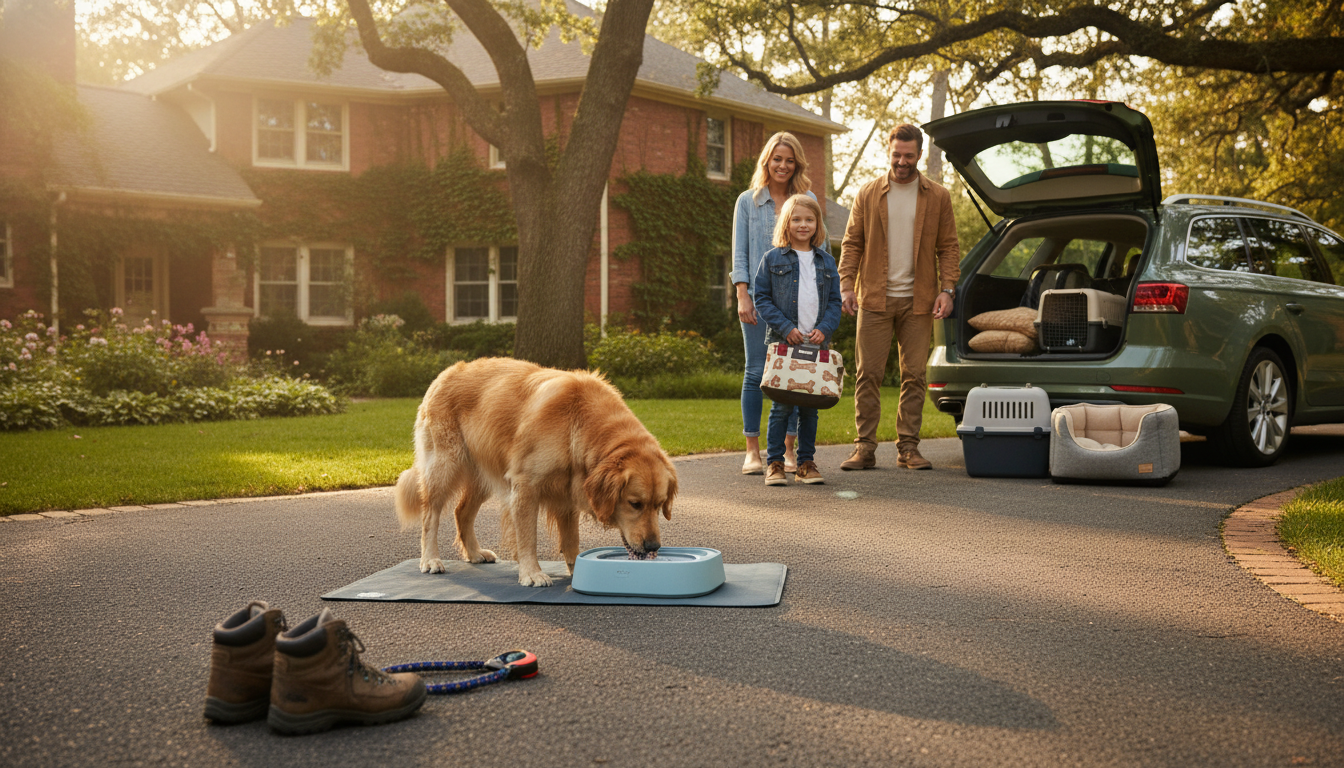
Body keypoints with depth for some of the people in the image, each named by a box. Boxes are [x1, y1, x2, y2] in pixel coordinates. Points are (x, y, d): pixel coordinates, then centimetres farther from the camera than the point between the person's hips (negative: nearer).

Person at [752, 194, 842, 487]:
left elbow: (835, 301, 11)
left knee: (810, 406, 7)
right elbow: (761, 298, -2)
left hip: (816, 344, 3)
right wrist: (786, 328, -12)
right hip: (783, 343, -3)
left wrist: (824, 329, -7)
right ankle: (774, 463, 5)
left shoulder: (826, 262, 11)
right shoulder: (772, 259, 2)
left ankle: (806, 463, 15)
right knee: (782, 405, -4)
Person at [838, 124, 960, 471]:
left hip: (918, 300, 0)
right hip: (875, 299, 0)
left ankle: (908, 448, 9)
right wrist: (846, 284, -4)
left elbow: (948, 247, 8)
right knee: (869, 374, -2)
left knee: (914, 376, 2)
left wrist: (947, 289, -4)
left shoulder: (938, 197, 8)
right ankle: (865, 448, 3)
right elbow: (851, 243, 7)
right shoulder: (868, 194, 8)